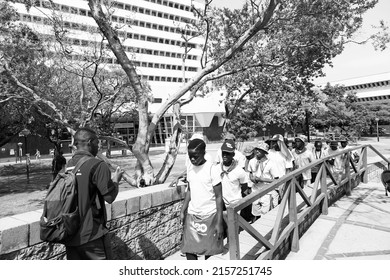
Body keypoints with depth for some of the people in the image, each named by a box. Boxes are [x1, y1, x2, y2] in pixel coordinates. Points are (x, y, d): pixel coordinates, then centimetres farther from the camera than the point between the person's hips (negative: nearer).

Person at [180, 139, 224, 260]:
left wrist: (219, 222, -13)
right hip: (192, 215, 5)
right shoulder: (190, 168, 2)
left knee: (210, 250, 8)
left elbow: (218, 196, -12)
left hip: (209, 216, -4)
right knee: (189, 249, 3)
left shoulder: (212, 169, -14)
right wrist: (183, 210, 6)